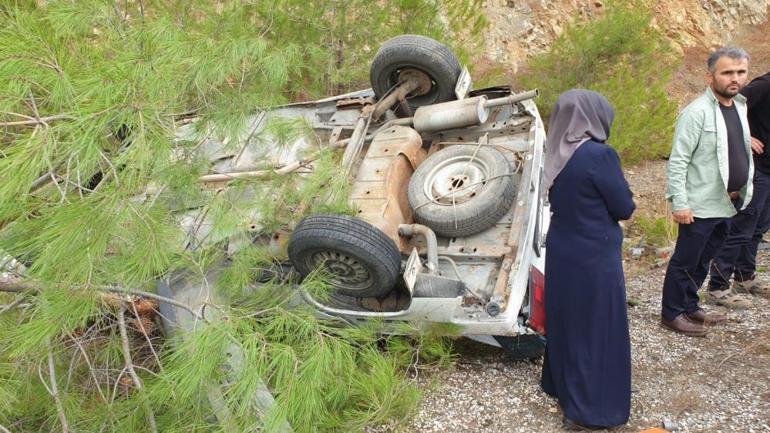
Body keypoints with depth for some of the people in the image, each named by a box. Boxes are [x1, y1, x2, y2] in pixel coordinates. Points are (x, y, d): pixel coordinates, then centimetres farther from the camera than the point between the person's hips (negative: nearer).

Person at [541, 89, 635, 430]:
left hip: (562, 251, 7)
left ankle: (561, 385, 39)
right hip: (594, 257, -7)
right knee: (596, 329, 6)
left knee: (566, 320, 21)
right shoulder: (599, 155, -21)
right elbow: (624, 208, -12)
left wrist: (585, 206, 2)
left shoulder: (557, 155, 0)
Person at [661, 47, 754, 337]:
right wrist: (679, 203, -20)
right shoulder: (698, 112, -15)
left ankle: (690, 307, 32)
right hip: (701, 205, -8)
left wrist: (745, 190, 13)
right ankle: (671, 314, 16)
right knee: (685, 261, 4)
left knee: (703, 260, 18)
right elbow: (677, 161, -17)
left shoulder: (740, 106, 10)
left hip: (727, 204, 8)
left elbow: (743, 153, 19)